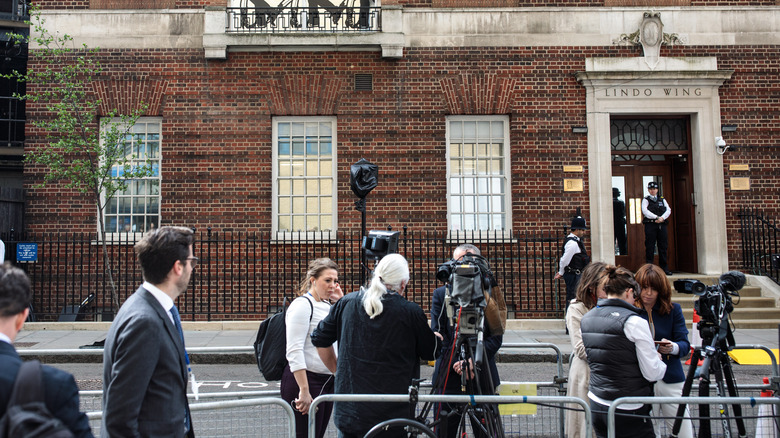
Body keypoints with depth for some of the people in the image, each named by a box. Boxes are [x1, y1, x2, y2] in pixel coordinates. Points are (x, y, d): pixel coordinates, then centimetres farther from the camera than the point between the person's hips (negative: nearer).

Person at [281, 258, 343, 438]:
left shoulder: (327, 305, 12)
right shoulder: (302, 305, -12)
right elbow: (294, 351, -19)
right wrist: (304, 391, -24)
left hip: (328, 382, 8)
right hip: (305, 381, -8)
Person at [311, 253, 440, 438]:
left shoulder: (346, 303, -1)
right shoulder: (411, 312, -12)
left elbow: (319, 340, 9)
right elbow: (430, 353, 2)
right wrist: (436, 337, 24)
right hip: (393, 414, -3)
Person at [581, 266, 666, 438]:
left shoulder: (586, 319, 5)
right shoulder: (634, 321, -15)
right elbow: (652, 373, -13)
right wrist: (661, 363, 9)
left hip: (596, 405, 6)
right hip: (628, 411, -6)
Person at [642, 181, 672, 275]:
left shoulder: (662, 200, 18)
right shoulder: (646, 200, 8)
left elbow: (668, 210, 6)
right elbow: (645, 211, -8)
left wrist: (662, 218, -12)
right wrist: (656, 217, -16)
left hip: (662, 225, 3)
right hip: (650, 225, -3)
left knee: (663, 247, 2)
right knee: (650, 247, -4)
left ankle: (664, 269, 6)